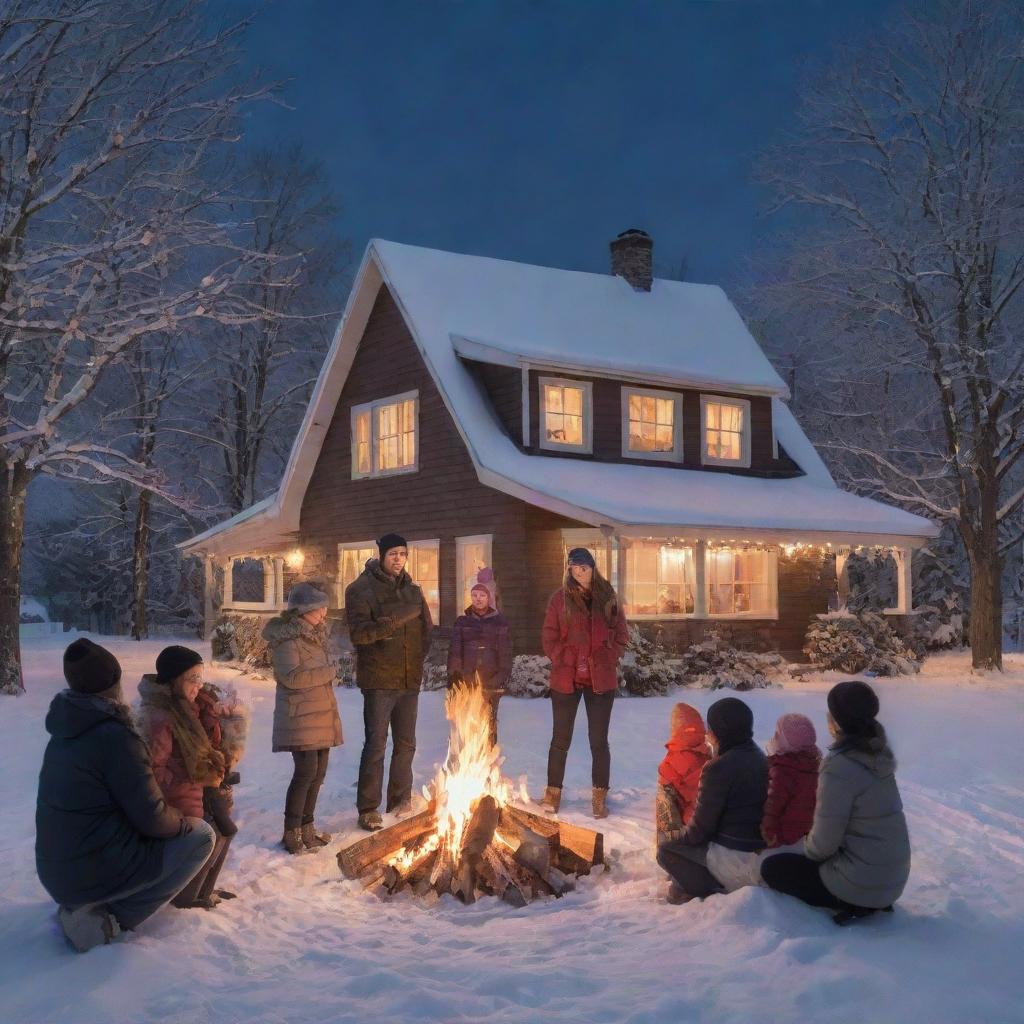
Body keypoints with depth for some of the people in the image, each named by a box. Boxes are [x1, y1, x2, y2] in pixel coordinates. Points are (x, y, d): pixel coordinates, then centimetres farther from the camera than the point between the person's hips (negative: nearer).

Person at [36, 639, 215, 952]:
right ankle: (112, 918, -4)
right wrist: (182, 823, 4)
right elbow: (151, 818, -18)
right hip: (96, 874, -8)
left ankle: (86, 905, 12)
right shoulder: (115, 737, -20)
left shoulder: (63, 734, 6)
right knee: (201, 835, 3)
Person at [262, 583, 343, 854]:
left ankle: (307, 827, 22)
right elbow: (292, 677, -25)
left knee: (318, 772, 11)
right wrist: (328, 672, -16)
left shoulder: (315, 634, 15)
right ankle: (292, 834, -2)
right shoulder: (286, 638, -14)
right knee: (306, 771, -11)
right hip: (300, 717, -9)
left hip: (321, 714, 9)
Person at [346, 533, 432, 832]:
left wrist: (418, 659, 5)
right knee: (376, 745, -4)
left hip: (410, 679, 6)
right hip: (379, 680, -6)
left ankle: (400, 801, 28)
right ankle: (368, 809, 5)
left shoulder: (413, 591, 11)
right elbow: (359, 632, -19)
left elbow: (425, 630, 19)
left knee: (405, 744, 14)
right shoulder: (361, 590, -7)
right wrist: (392, 622, -29)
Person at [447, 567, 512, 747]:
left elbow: (506, 653, 4)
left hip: (491, 684, -1)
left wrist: (501, 677, -6)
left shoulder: (500, 622, 6)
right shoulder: (462, 621, 10)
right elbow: (454, 652, 7)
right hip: (466, 683, 1)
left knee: (489, 725, -1)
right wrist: (454, 677, -1)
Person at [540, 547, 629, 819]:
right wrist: (563, 662, -8)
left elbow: (621, 634, 7)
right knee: (560, 739, 8)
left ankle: (600, 797, 17)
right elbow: (549, 636, 1)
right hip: (566, 678, -1)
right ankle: (553, 793, 20)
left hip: (600, 679, 1)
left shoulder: (607, 597, 4)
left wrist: (609, 662, -3)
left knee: (599, 740, 7)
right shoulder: (560, 598, 0)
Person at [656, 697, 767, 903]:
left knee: (667, 851, 7)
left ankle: (715, 890, -2)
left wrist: (685, 839, 7)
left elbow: (701, 825, -15)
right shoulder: (759, 758, 5)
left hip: (736, 859, -9)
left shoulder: (719, 768, -21)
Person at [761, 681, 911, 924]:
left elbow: (823, 843, -19)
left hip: (863, 883, -8)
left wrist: (808, 849, 3)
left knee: (772, 868, 9)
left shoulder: (840, 768, -24)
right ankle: (869, 903, 12)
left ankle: (852, 904, 0)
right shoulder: (878, 755, 1)